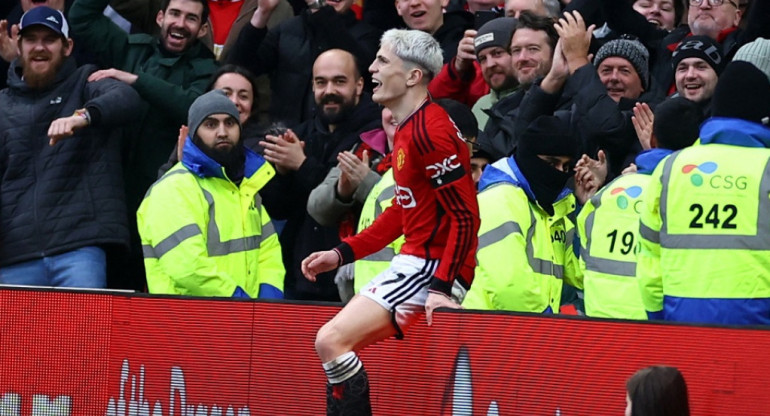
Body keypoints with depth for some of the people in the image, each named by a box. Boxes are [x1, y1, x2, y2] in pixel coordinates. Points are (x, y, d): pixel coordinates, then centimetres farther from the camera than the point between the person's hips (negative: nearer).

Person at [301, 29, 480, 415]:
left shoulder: (430, 131, -17)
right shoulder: (406, 129, 14)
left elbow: (466, 216, -20)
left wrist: (441, 287, -26)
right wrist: (341, 253, 19)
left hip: (431, 267, -10)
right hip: (414, 262, 10)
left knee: (331, 341, -17)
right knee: (334, 342, 11)